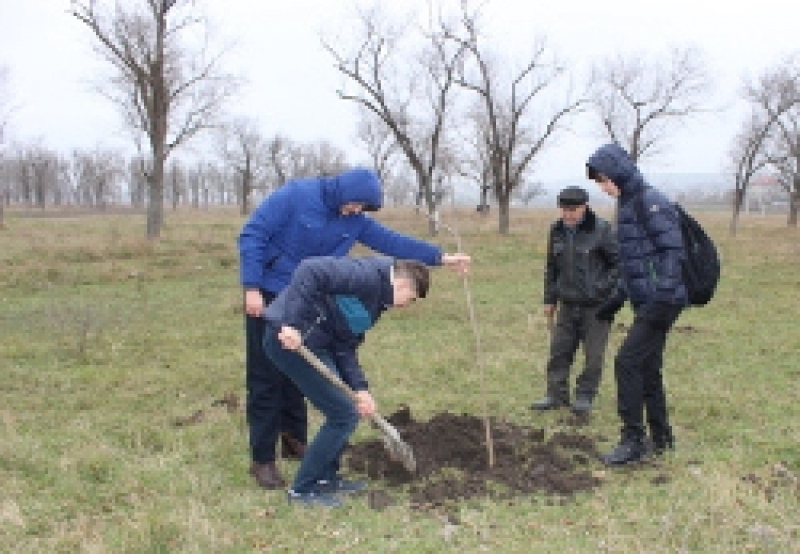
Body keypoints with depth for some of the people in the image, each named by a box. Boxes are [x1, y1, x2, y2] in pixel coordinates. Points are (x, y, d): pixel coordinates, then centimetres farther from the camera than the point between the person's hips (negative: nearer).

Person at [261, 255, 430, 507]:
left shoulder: (377, 299, 18)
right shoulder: (368, 275, -13)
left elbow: (345, 346, 14)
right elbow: (311, 270, -25)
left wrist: (360, 389, 3)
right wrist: (291, 324, -29)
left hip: (312, 343, 10)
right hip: (291, 339, -10)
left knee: (344, 411, 18)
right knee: (343, 415, -4)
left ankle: (325, 477, 31)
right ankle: (302, 489, 7)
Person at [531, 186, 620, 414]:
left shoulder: (602, 230, -10)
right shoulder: (557, 231, 6)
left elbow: (619, 263, -5)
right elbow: (552, 267, 16)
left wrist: (602, 289, -13)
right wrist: (550, 299, 15)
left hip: (596, 305, -5)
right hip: (568, 303, 5)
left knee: (593, 354, 1)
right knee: (559, 351, 7)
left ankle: (585, 395, 14)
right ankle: (556, 394, 17)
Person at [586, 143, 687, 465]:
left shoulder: (650, 202, -12)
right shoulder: (627, 206, 17)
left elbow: (672, 251, -19)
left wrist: (663, 294, -27)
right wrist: (616, 301, 26)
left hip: (661, 302, -10)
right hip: (647, 303, 10)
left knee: (627, 362, -11)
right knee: (647, 368, 14)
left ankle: (633, 441, -4)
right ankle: (661, 438, 26)